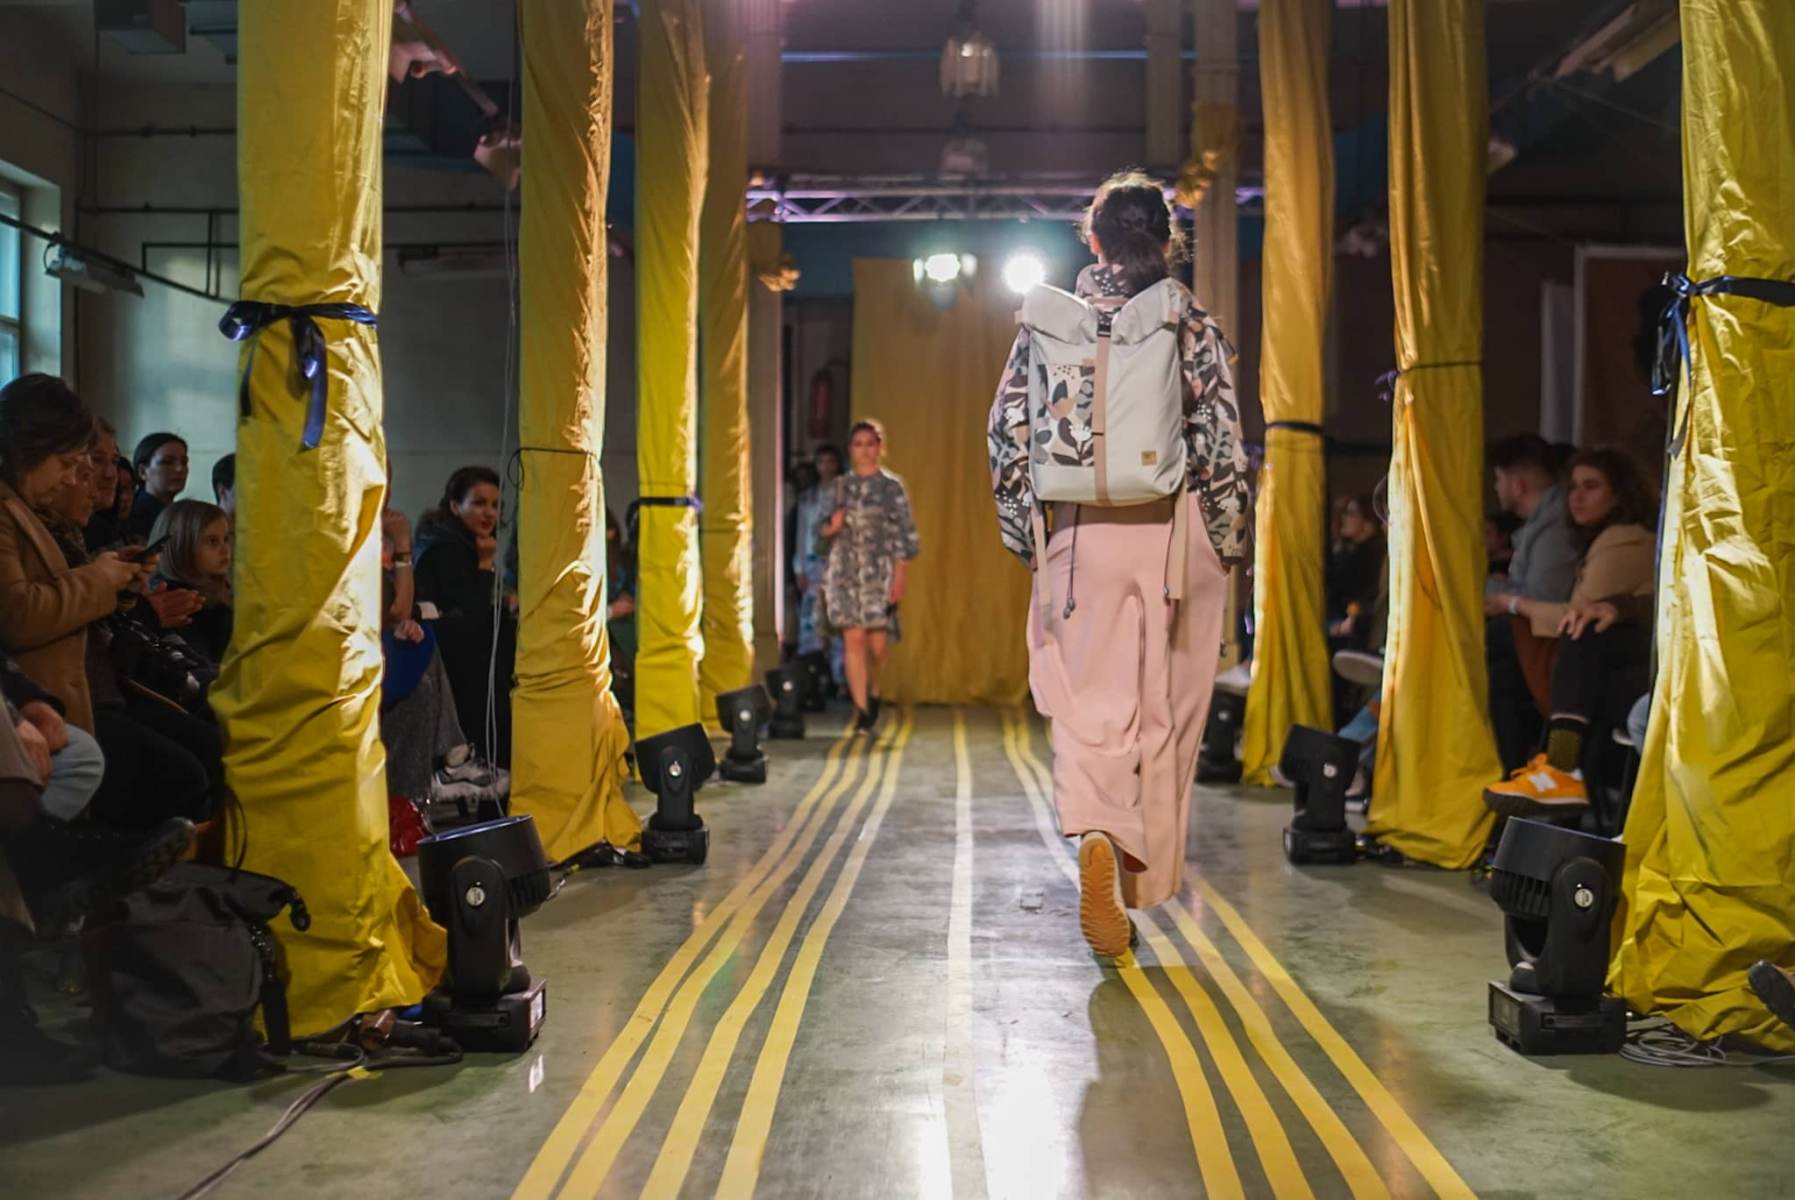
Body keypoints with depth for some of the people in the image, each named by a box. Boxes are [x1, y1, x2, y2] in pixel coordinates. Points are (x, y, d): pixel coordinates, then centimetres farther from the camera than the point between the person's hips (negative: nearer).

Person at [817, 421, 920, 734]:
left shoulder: (891, 486, 2)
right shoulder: (841, 486, 11)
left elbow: (904, 533, -1)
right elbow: (828, 530, 18)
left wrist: (900, 575, -8)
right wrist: (830, 528, -6)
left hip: (880, 571, -2)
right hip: (846, 570, 2)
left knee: (878, 641, -6)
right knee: (853, 638, -6)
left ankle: (874, 691, 24)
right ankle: (861, 709, 0)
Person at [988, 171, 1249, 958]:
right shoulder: (1194, 324, 1)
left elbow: (1008, 428, 2)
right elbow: (1222, 442, -4)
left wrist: (1024, 532, 9)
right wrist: (1228, 540, 5)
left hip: (1084, 532, 0)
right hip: (1177, 531, 0)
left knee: (1091, 706, 4)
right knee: (1166, 714, 11)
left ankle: (1097, 835, -25)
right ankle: (1144, 884, 21)